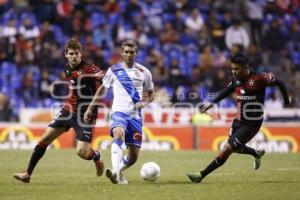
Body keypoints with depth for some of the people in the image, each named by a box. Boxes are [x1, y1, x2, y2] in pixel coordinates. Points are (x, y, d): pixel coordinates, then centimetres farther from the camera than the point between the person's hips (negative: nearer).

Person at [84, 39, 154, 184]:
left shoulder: (144, 72, 7)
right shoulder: (114, 70, 5)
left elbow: (150, 94, 17)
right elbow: (102, 89, 16)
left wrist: (144, 102, -5)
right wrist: (90, 108, 12)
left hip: (136, 115, 2)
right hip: (119, 111, -2)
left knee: (133, 156, -1)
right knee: (119, 134, -36)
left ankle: (118, 171, 28)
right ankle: (116, 172, -49)